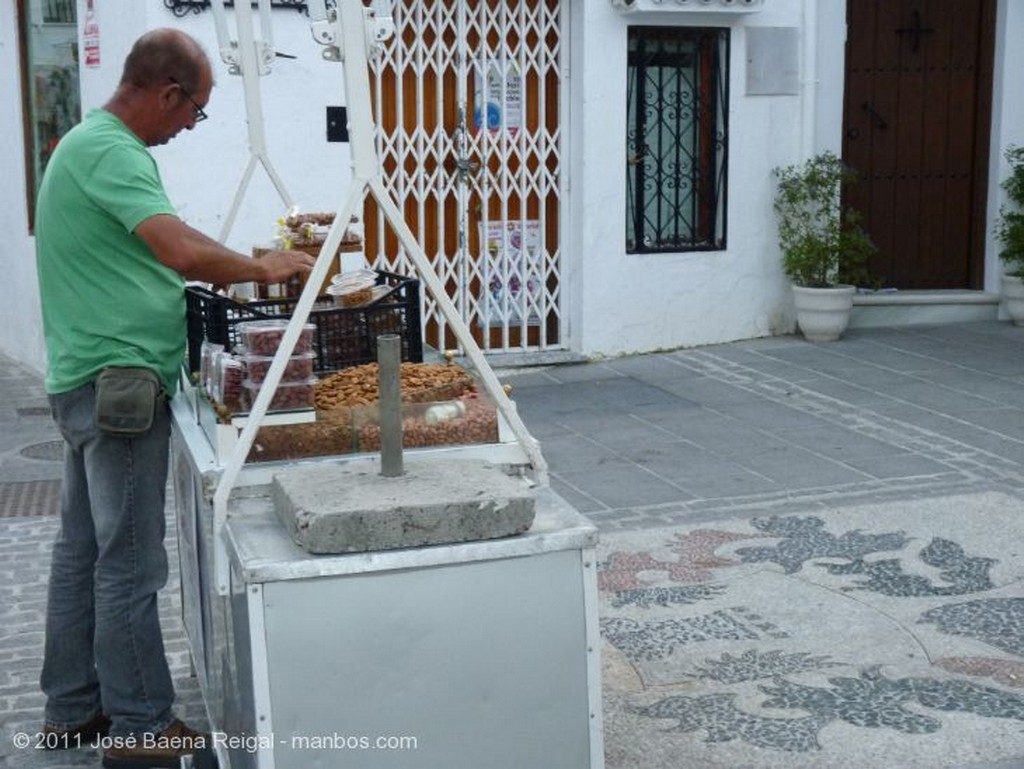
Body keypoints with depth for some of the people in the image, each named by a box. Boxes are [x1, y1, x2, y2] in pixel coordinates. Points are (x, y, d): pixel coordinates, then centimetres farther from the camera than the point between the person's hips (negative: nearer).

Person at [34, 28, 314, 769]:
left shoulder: (94, 143, 15)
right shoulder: (113, 153, -18)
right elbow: (185, 250, -30)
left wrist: (245, 267, 15)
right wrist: (263, 269, -14)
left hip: (95, 381, 11)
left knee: (83, 549, 15)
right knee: (131, 564, -2)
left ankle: (73, 709, 26)